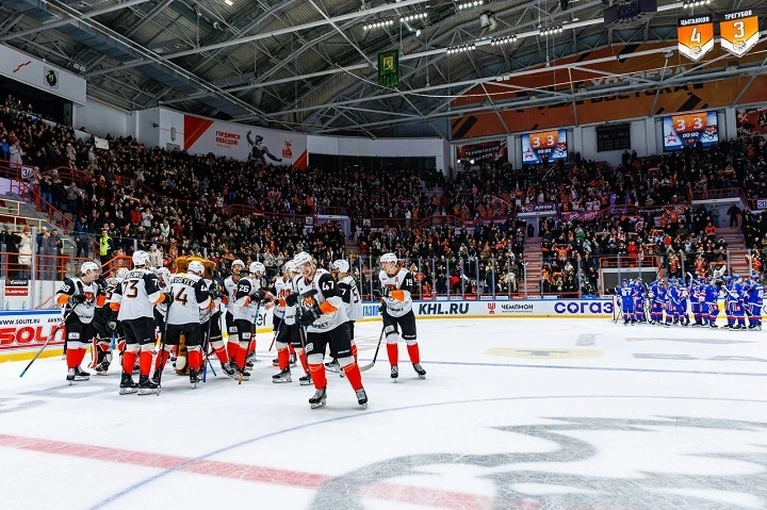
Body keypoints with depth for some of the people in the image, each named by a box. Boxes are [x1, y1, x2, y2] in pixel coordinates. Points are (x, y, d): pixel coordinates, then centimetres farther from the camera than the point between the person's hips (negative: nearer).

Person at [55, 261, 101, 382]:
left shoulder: (95, 286, 11)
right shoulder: (72, 282, -13)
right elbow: (58, 297, -17)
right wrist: (72, 299, -33)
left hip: (88, 320, 8)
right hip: (74, 318, -8)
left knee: (84, 344, 15)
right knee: (74, 344, -14)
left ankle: (77, 367, 30)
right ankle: (71, 371, -8)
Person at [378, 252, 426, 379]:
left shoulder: (405, 274, -21)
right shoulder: (382, 275, -4)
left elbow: (406, 295, -31)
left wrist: (392, 293, -43)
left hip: (405, 312, -3)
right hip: (389, 312, 3)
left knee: (411, 339, 5)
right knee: (391, 338, -10)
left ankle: (416, 364, 27)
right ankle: (394, 366, 5)